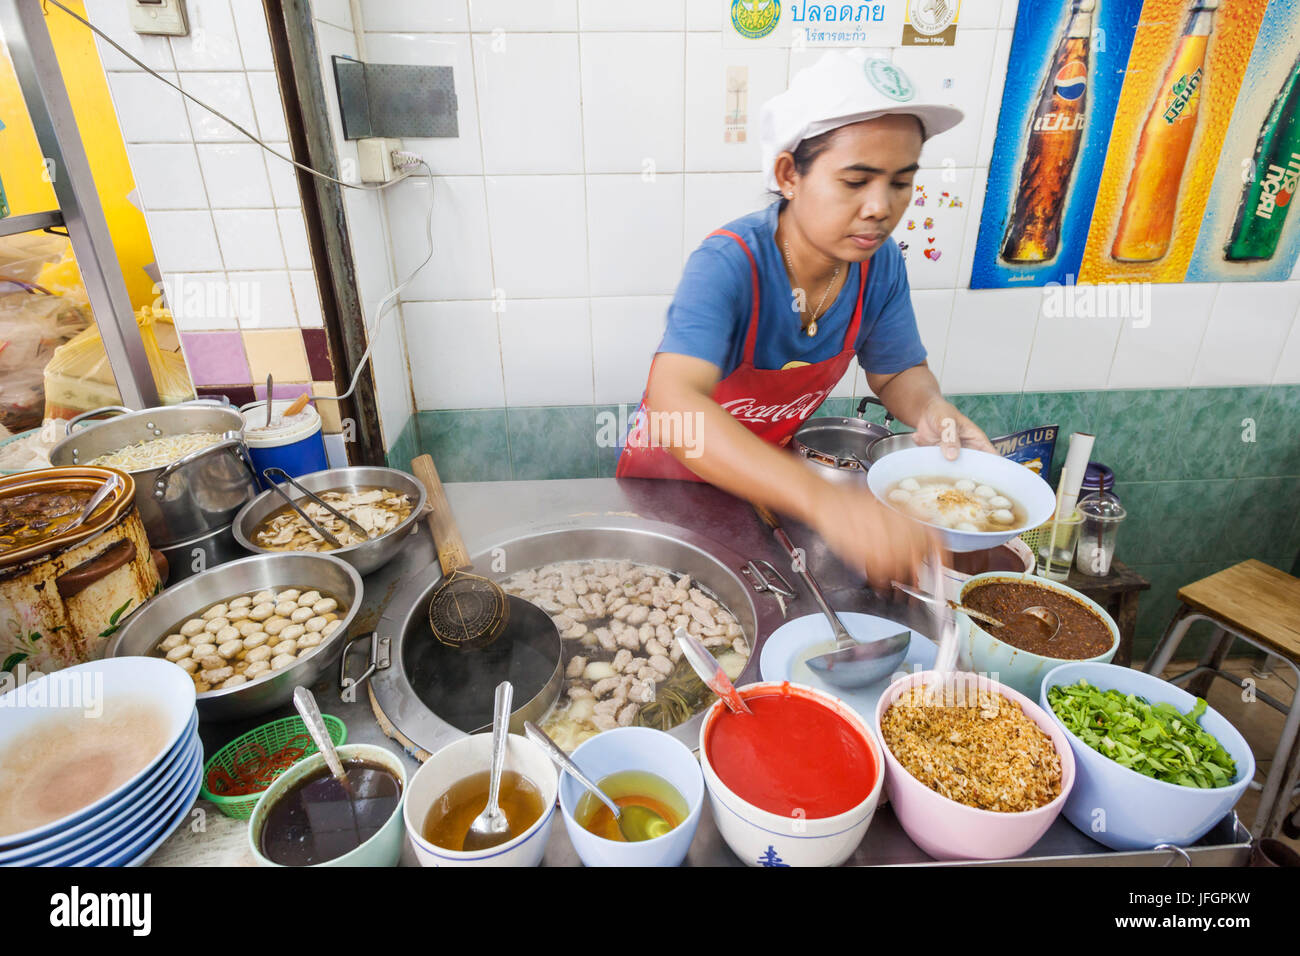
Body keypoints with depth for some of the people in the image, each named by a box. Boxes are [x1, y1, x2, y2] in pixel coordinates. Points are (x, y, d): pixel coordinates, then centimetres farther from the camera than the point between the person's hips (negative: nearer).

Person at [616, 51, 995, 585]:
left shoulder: (880, 265, -12)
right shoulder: (727, 265, -31)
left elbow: (898, 371, 4)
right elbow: (673, 404, -46)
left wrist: (928, 408, -21)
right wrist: (822, 499, -58)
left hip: (769, 471, 4)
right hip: (672, 475, -3)